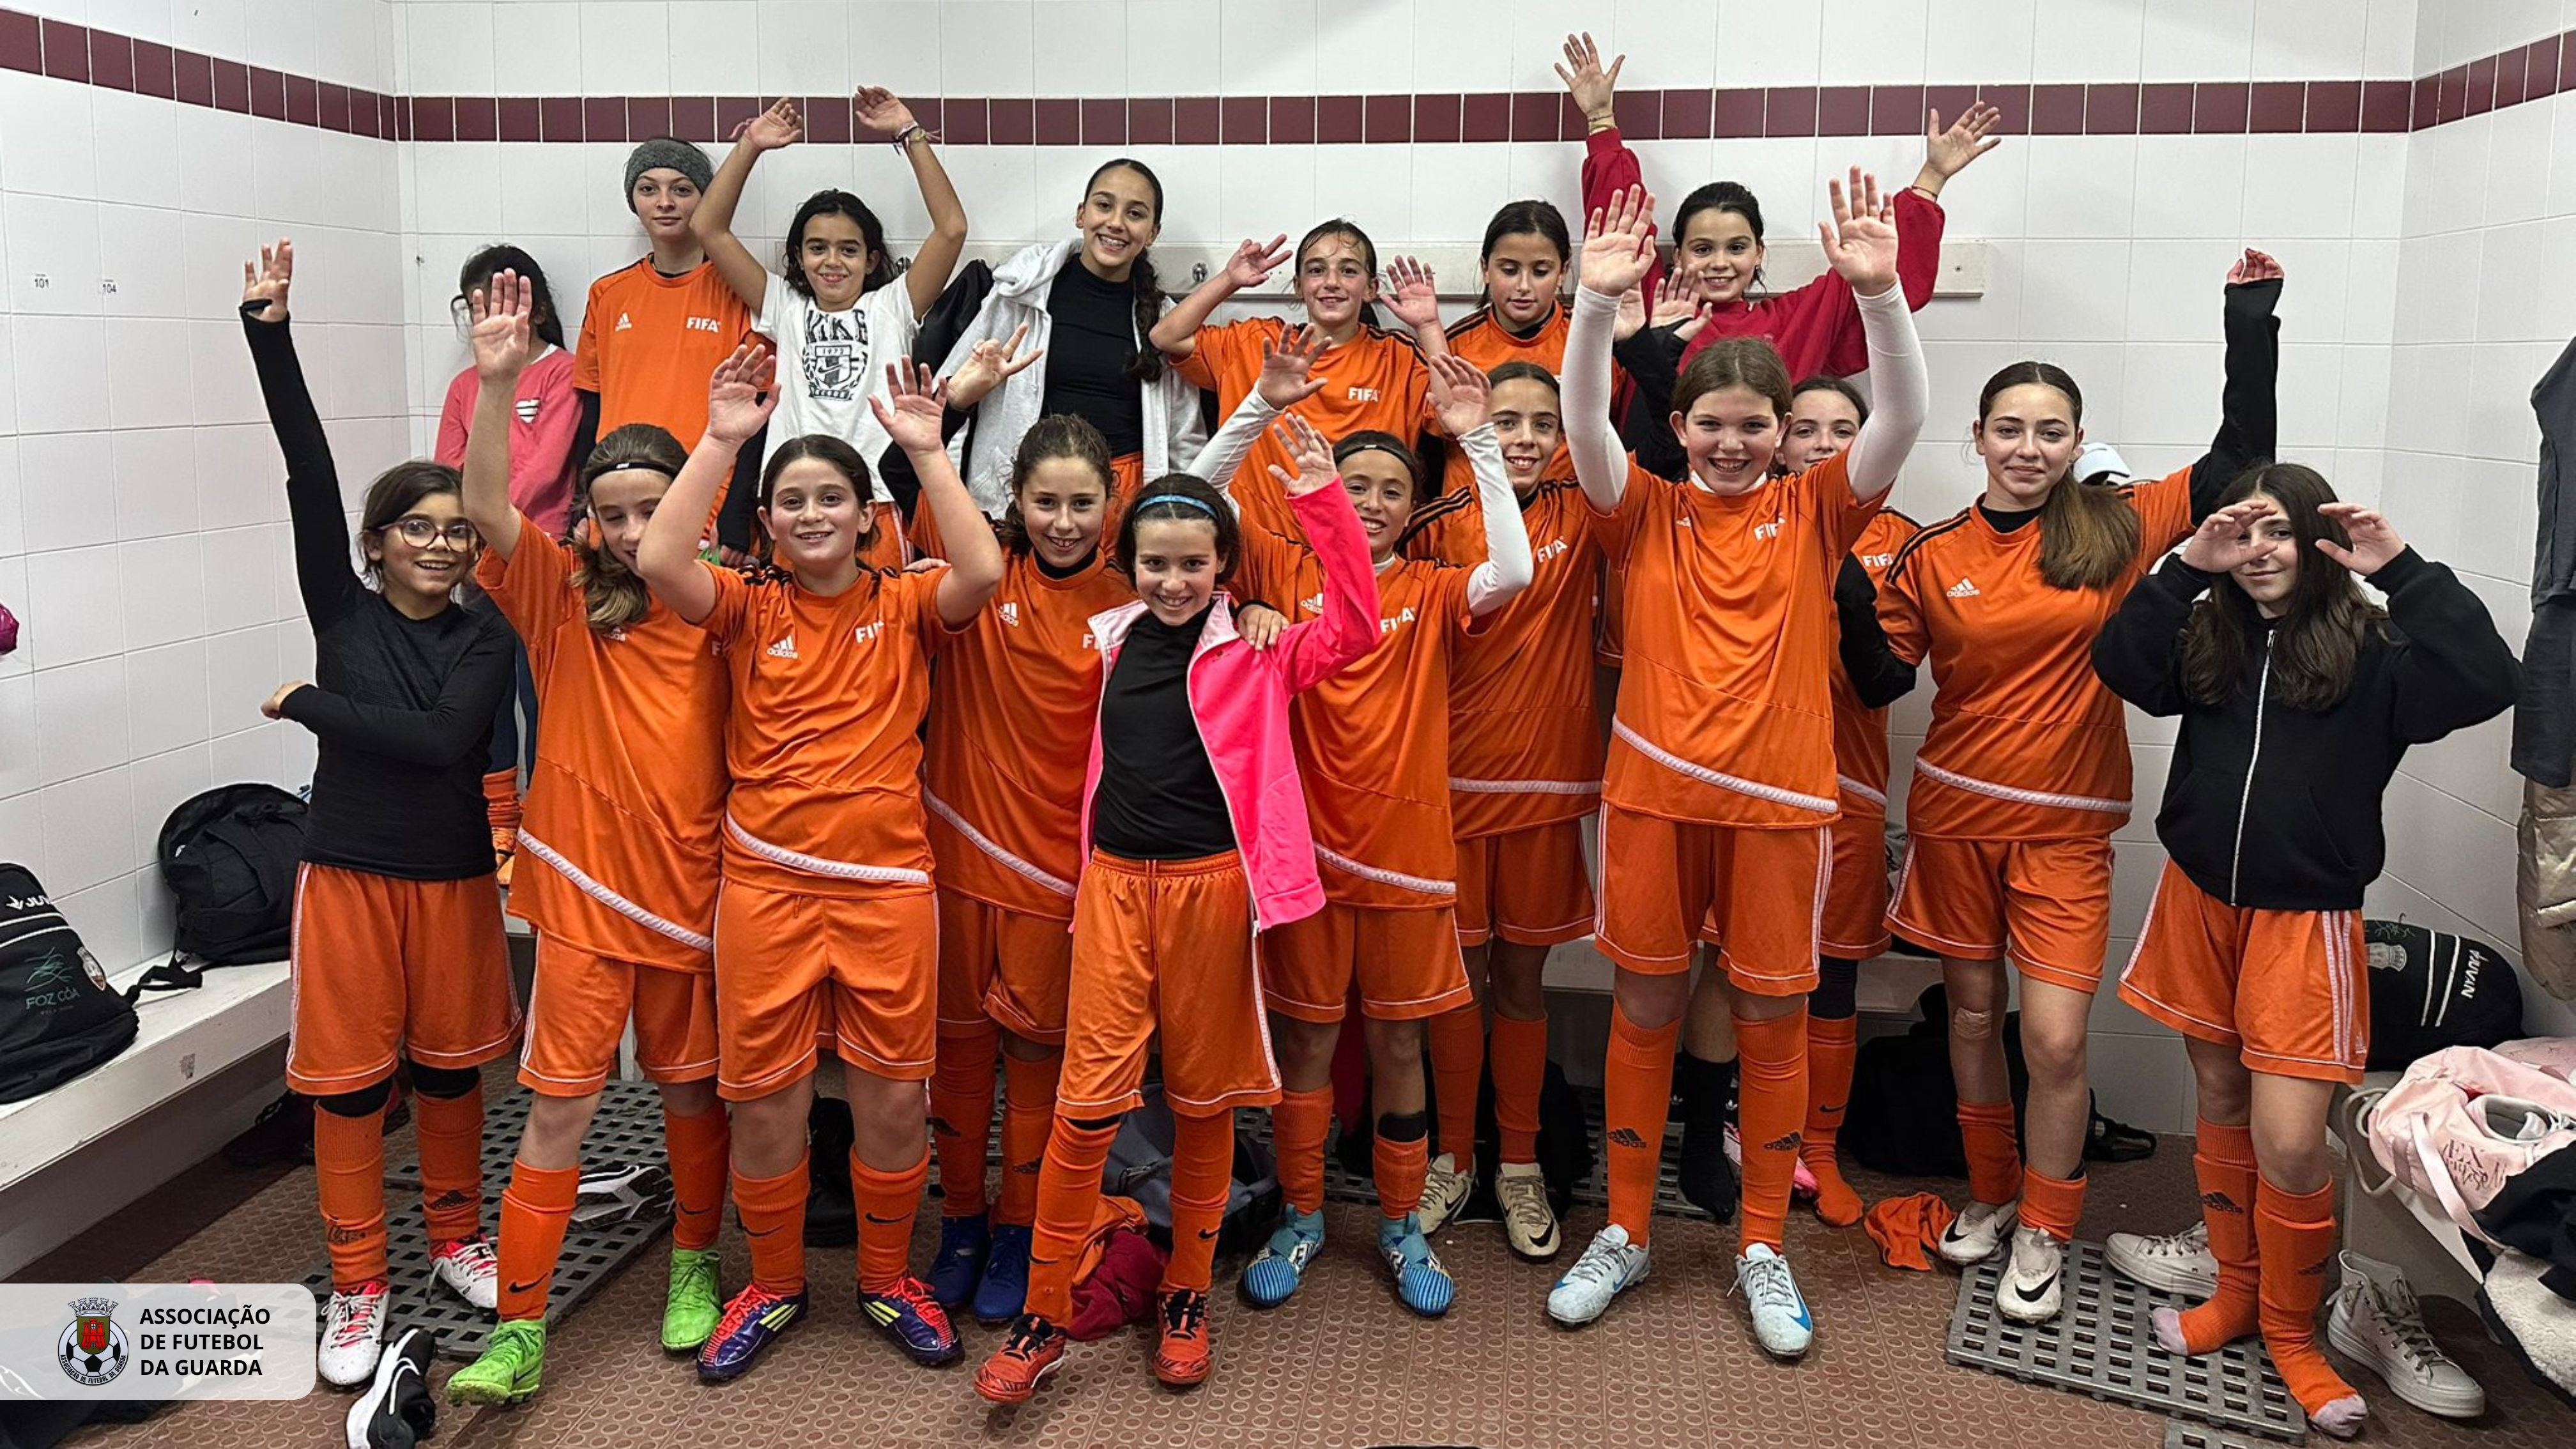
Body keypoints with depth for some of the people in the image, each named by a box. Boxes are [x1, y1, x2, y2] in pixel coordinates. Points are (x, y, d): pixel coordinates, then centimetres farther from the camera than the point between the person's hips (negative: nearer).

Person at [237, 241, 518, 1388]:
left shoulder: (485, 640, -1)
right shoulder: (341, 609, -1)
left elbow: (446, 739, -18)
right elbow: (308, 472, -11)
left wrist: (307, 705, -12)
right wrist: (268, 330, -19)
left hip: (454, 875, 1)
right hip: (349, 871, -1)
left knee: (450, 1065, 13)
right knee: (348, 1077, 5)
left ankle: (456, 1239, 32)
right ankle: (357, 1285, 18)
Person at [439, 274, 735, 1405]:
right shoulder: (564, 598, -2)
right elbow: (486, 508, -16)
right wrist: (497, 381, -29)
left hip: (696, 889, 1)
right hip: (582, 889, -1)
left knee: (692, 1088, 16)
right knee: (559, 1106, 2)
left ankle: (695, 1266, 37)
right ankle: (519, 1329, 11)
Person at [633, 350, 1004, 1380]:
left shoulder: (907, 607, 4)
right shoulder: (749, 609, 5)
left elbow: (983, 571, -16)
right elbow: (657, 561, -14)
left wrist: (926, 450, -14)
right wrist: (720, 440, -13)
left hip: (889, 885, 0)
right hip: (766, 883, 0)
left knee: (892, 1099, 8)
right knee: (764, 1101, 8)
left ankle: (887, 1279, 30)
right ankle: (772, 1286, 30)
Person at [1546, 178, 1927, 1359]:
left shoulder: (1813, 511, 3)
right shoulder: (1647, 513, 4)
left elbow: (1903, 419, -10)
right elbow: (1583, 424, -12)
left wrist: (1878, 291, -25)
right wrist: (1598, 301, -27)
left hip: (1779, 797, 0)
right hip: (1653, 794, 0)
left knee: (1773, 1018, 8)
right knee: (1645, 1009, 10)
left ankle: (1763, 1245, 24)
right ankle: (1625, 1232, 25)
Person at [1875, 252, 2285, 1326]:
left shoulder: (2115, 530, -2)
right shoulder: (1933, 555, -2)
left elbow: (2241, 457, -1)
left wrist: (2251, 323, -5)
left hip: (2067, 826, -1)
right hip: (1955, 812, 1)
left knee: (2056, 1039, -6)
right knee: (1973, 1013, 13)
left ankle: (2044, 1235, 14)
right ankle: (1991, 1196, 32)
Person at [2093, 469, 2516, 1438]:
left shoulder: (2371, 651, -5)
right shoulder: (2208, 637, 6)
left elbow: (2484, 684, -20)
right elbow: (2122, 666, -9)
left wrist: (2401, 569, -21)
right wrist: (2187, 568, -14)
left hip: (2304, 921, -4)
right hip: (2201, 902, 4)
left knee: (2289, 1143, -7)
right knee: (2220, 1104, 15)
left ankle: (2290, 1332, 16)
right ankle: (2236, 1294, 32)